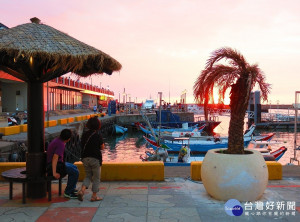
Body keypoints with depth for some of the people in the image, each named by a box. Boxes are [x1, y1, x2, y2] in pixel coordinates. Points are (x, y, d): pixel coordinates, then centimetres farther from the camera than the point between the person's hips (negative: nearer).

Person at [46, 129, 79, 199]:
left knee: (74, 167, 21)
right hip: (54, 166, -11)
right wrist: (54, 173, -31)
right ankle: (68, 192, -6)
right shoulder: (61, 144, -23)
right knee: (75, 172, -15)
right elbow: (55, 158, -30)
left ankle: (72, 188, 27)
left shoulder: (57, 140, 8)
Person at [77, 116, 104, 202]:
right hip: (95, 158, -4)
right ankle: (94, 196, 11)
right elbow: (102, 147, -3)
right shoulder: (98, 135, -10)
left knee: (88, 176, 17)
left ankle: (82, 190, -4)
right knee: (96, 178, 8)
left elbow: (83, 145, 12)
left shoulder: (84, 134, 3)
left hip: (85, 158, 5)